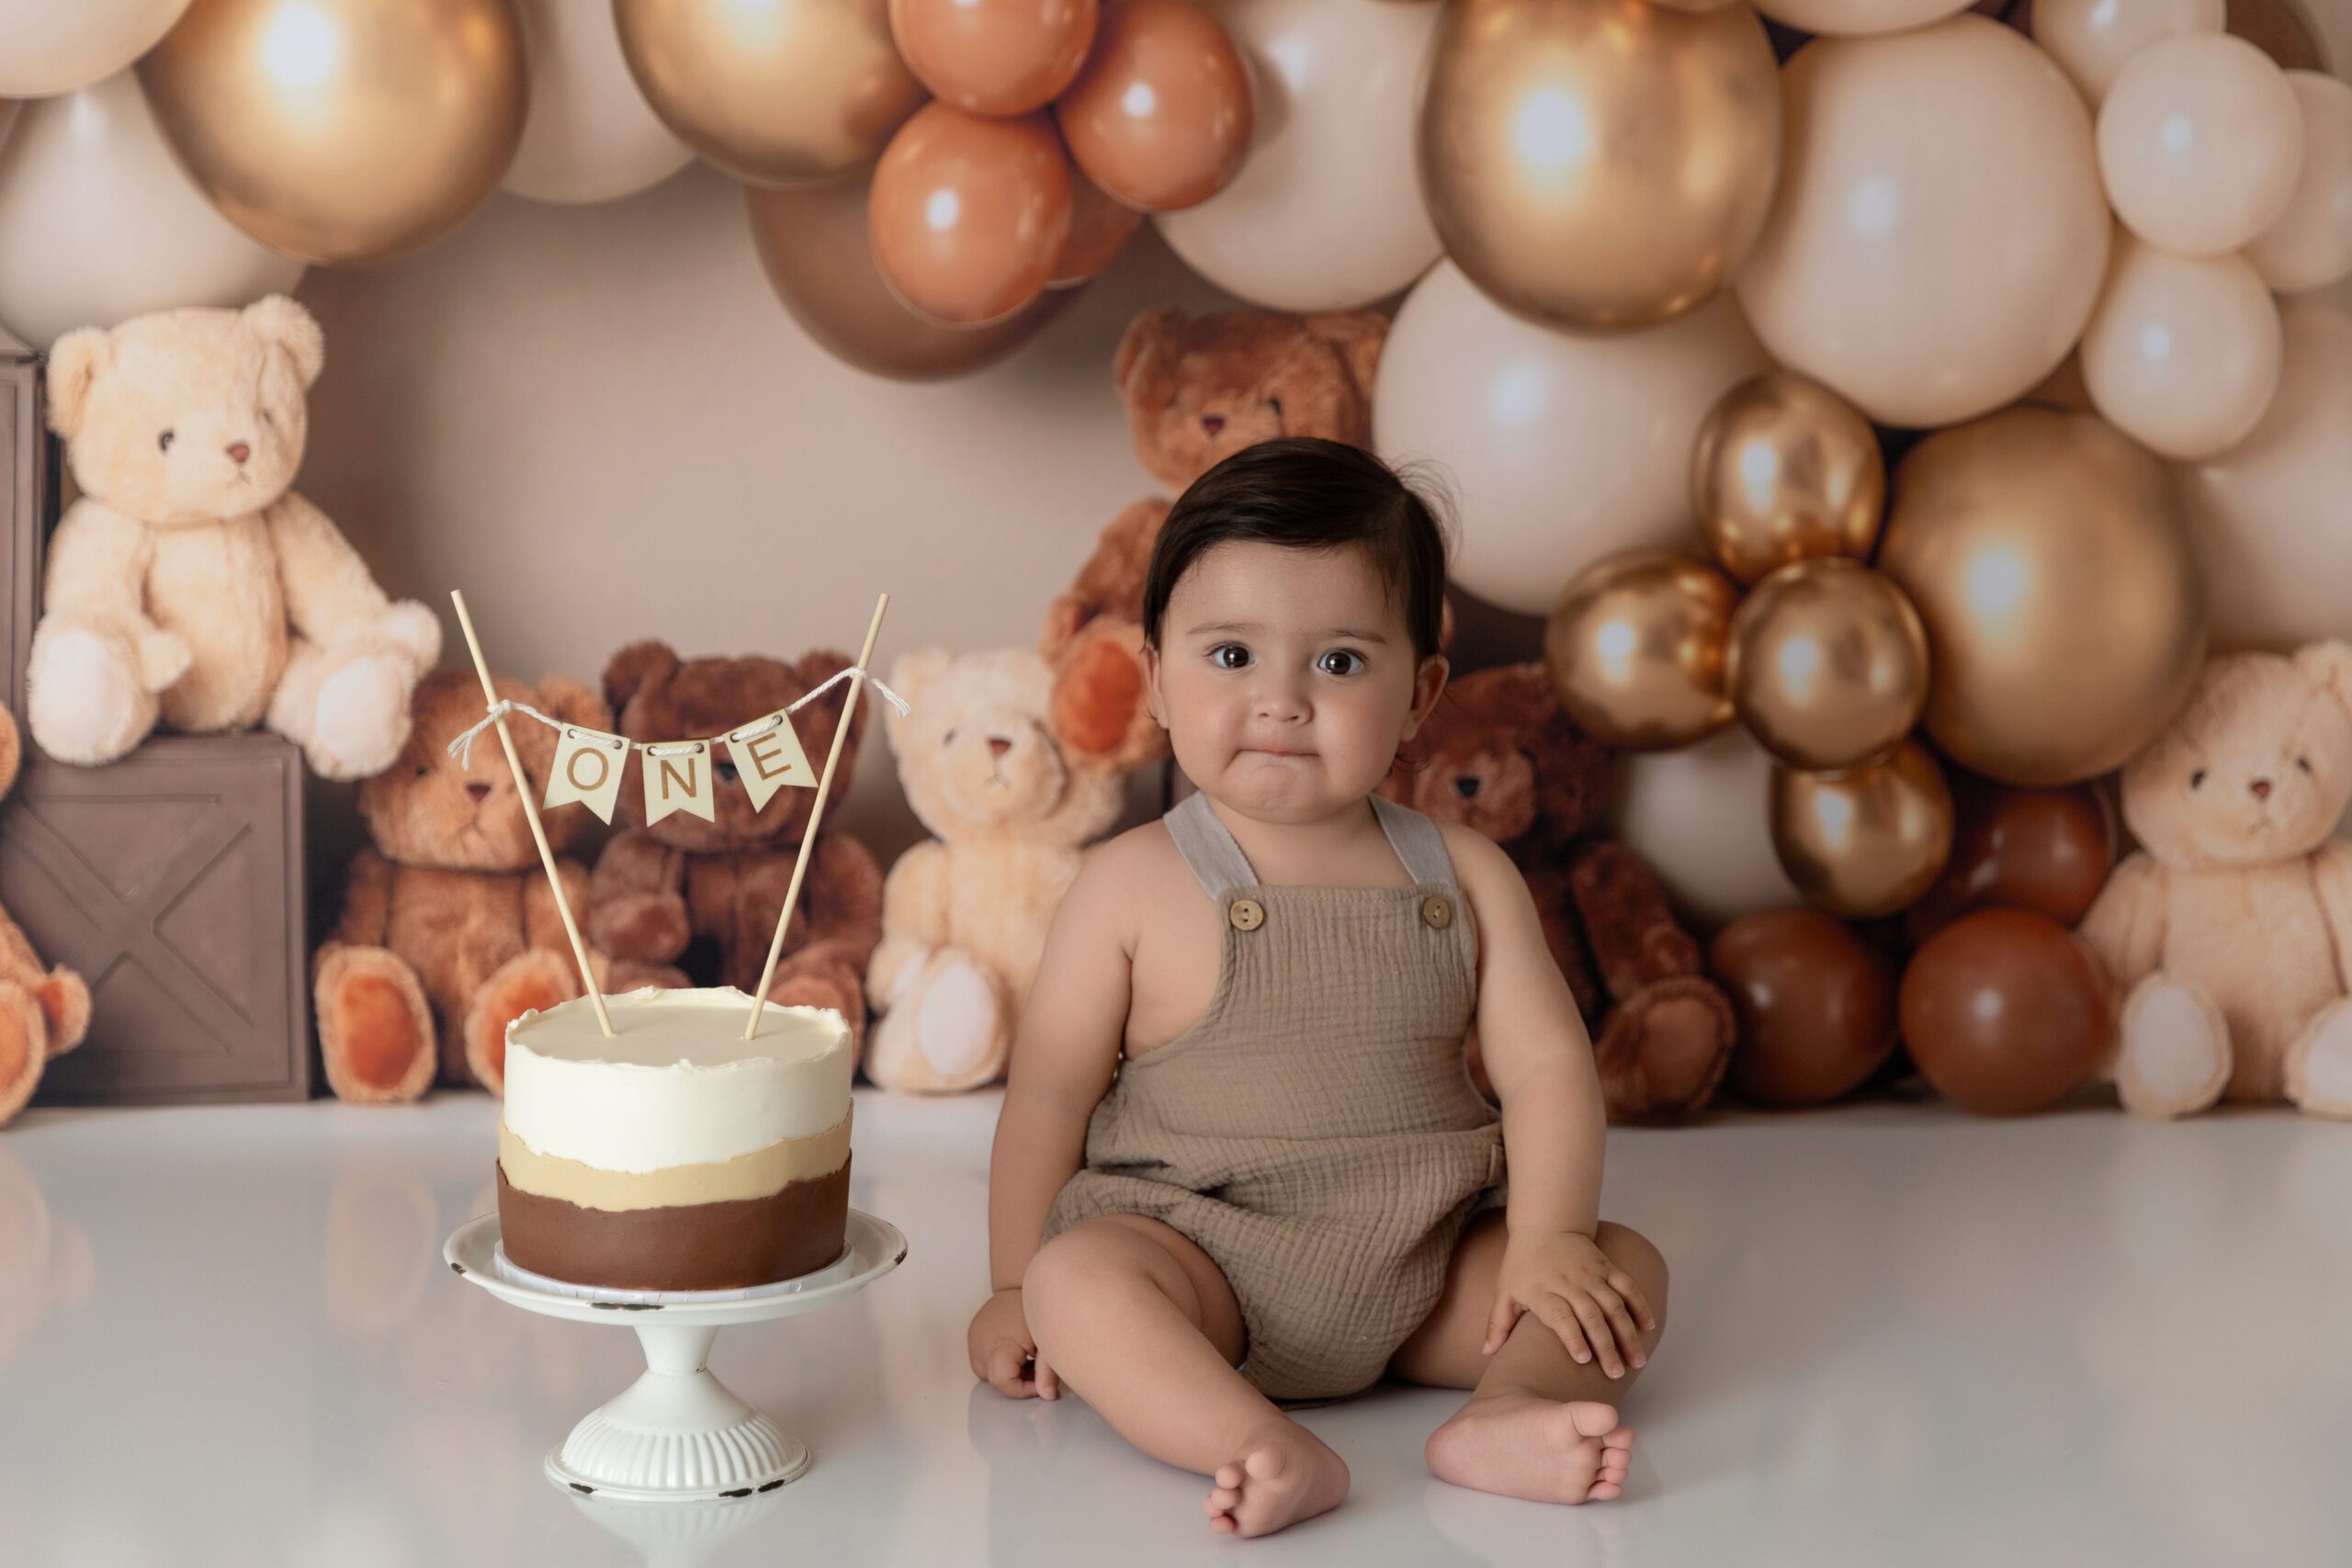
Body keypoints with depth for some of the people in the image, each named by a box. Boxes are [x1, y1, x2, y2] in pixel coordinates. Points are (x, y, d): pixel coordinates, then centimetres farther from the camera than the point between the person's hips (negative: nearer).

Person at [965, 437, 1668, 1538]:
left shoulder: (1465, 877, 3)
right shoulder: (1135, 887, -4)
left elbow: (1546, 1063, -1)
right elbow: (1050, 1089, 0)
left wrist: (1549, 1240, -14)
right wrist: (1015, 1288, 0)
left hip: (1425, 1278, 3)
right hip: (1204, 1259, -3)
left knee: (1627, 1271, -12)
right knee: (1078, 1277, -31)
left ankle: (1509, 1410, -33)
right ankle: (1261, 1450, -46)